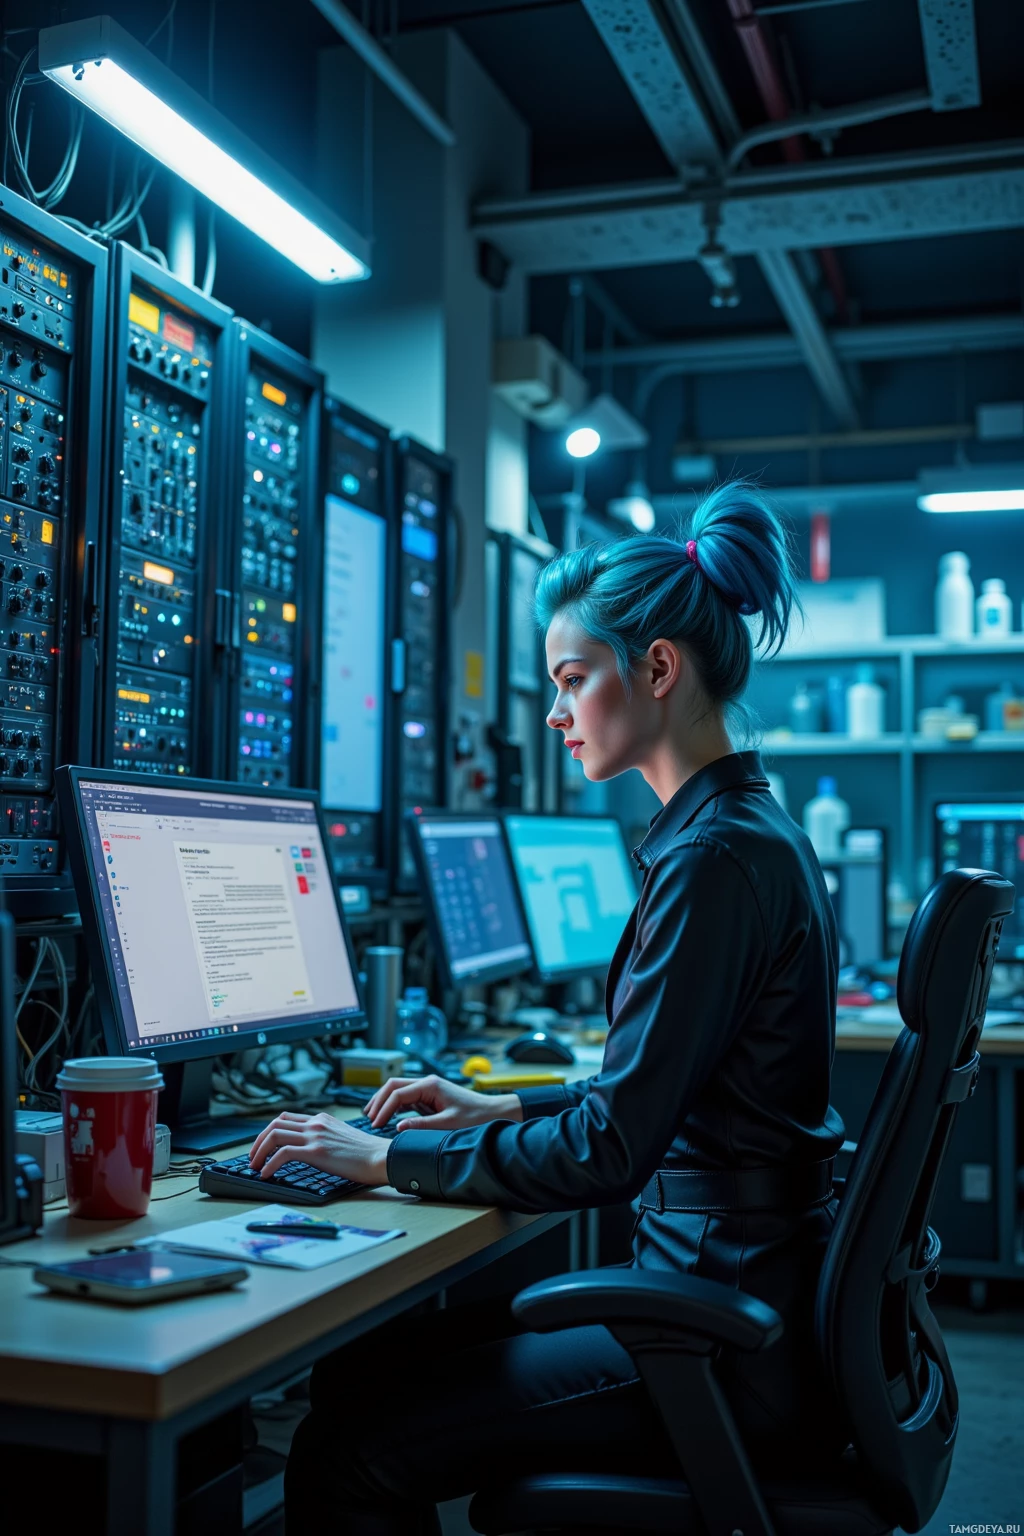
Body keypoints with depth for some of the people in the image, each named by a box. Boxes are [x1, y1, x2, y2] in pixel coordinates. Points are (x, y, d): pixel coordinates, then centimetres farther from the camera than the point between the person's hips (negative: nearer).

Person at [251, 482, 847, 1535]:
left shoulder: (715, 858, -21)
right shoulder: (747, 832, 11)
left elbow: (608, 1150, -22)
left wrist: (390, 1158, -12)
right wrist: (504, 1108, 14)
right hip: (726, 1295, 9)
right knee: (357, 1370, 11)